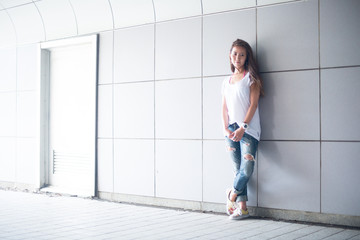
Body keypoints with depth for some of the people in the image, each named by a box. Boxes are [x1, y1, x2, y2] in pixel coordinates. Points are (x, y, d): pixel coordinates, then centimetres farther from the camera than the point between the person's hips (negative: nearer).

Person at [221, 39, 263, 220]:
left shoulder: (251, 77, 4)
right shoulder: (226, 81, 18)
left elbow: (253, 104, -5)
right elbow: (224, 108, 14)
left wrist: (243, 127, -14)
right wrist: (226, 129, -1)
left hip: (248, 129, -4)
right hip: (231, 130, 4)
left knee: (247, 169, -12)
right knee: (238, 169, 3)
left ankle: (232, 193, 12)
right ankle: (242, 207, 6)